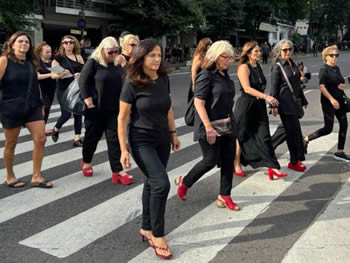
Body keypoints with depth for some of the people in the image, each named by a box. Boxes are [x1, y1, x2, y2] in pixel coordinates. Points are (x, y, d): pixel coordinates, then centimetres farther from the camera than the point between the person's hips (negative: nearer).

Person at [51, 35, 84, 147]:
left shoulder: (78, 57, 8)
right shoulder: (59, 57, -1)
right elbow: (54, 74, -5)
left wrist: (80, 75, -16)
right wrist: (61, 74, -24)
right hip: (64, 90, -3)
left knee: (78, 113, 1)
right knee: (66, 114, -6)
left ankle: (77, 139, 9)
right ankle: (55, 129, 25)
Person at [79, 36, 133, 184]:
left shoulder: (118, 64, 8)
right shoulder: (93, 62, -7)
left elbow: (123, 82, 16)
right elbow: (83, 82, -9)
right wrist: (89, 103, -14)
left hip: (114, 109, 4)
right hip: (96, 109, -3)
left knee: (115, 139, 1)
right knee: (92, 137, 12)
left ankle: (117, 171, 3)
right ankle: (86, 162, 36)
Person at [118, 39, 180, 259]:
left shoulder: (163, 78, 0)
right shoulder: (132, 83, -15)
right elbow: (123, 117, -12)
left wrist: (173, 133, 14)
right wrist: (124, 149, -13)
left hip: (162, 139, 6)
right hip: (142, 141, -5)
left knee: (152, 183, 13)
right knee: (162, 184, -14)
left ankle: (146, 228, 31)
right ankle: (158, 236, 2)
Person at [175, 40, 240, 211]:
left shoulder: (225, 76, 11)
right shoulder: (206, 75, -13)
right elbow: (199, 103, -19)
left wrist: (231, 122, 17)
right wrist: (209, 127, -23)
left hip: (227, 126, 8)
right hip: (210, 127, -8)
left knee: (228, 161, 7)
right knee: (210, 161, 2)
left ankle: (224, 196, 19)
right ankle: (184, 182, 25)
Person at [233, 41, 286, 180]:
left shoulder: (259, 66, 10)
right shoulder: (244, 67, -12)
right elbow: (247, 88, -22)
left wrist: (269, 101, 20)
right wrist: (266, 97, -28)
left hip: (259, 106, 6)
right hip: (245, 105, -6)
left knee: (264, 136, 1)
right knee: (242, 136, 6)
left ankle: (272, 166, 3)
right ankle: (236, 164, 23)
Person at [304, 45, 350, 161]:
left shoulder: (337, 68, 11)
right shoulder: (324, 69, -11)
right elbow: (322, 87, -19)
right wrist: (332, 99, -25)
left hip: (339, 101, 8)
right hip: (328, 102, -8)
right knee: (328, 128, -7)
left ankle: (339, 152, 16)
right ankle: (306, 139, 10)